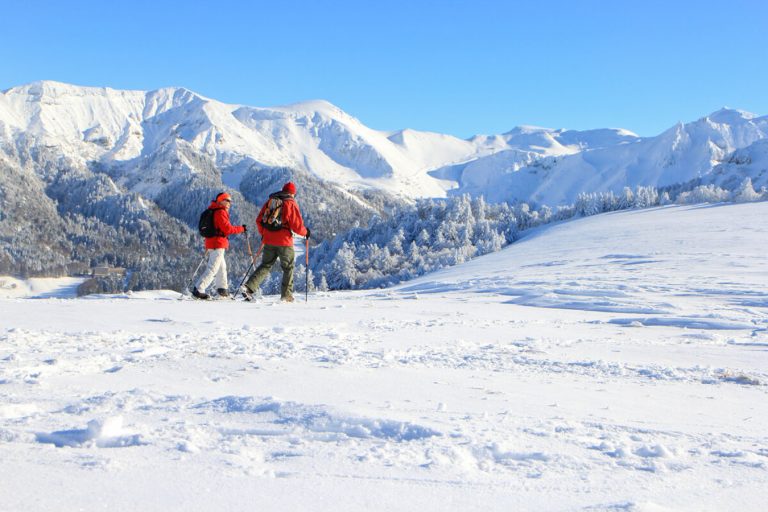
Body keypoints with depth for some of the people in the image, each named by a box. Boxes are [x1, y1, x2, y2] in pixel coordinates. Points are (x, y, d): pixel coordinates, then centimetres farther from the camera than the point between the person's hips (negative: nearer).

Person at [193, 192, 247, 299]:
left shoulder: (213, 211, 17)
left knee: (222, 266, 22)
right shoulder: (221, 212, -13)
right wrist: (241, 228, -7)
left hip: (211, 242, 10)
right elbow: (227, 229, -18)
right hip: (218, 244, -10)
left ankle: (222, 289, 31)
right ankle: (198, 290, -13)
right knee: (212, 269, -9)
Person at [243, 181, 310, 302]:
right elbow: (297, 225, -9)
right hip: (284, 241, -4)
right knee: (288, 268, 11)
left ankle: (249, 287, -5)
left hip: (268, 240, 4)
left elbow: (259, 220, 12)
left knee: (265, 266, 12)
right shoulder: (291, 203, -4)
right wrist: (305, 232, 11)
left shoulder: (270, 201, 10)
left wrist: (263, 233, 27)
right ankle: (286, 295, 8)